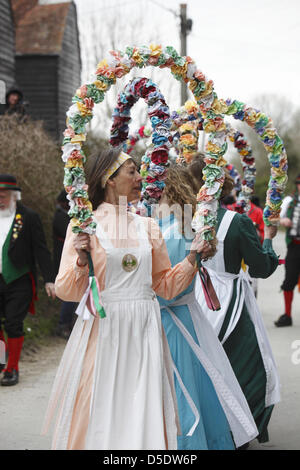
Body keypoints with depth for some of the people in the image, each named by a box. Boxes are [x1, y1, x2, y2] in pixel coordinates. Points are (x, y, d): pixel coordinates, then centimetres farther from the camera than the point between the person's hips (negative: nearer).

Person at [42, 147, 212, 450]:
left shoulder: (147, 227, 13)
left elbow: (165, 285, 15)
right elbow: (66, 290, -3)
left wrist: (192, 257, 3)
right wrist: (82, 260, -20)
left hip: (143, 334, 4)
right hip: (103, 331, -3)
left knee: (144, 415, 2)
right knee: (100, 413, 0)